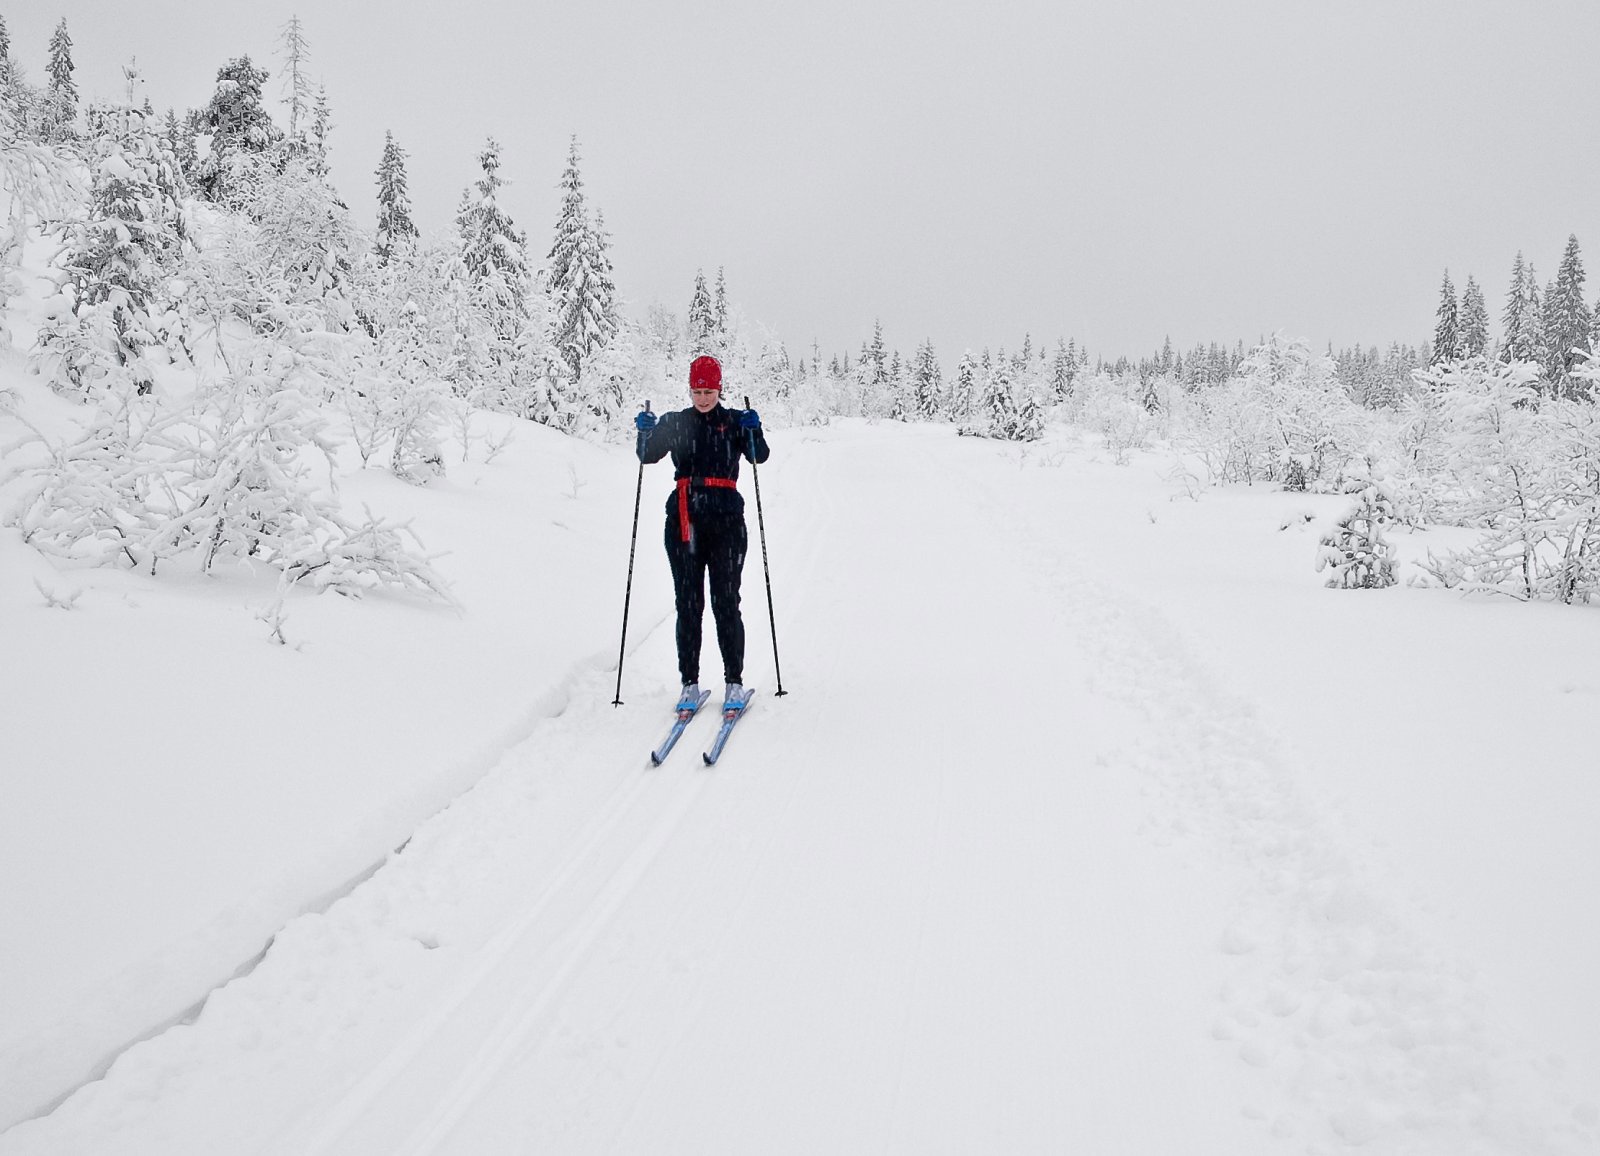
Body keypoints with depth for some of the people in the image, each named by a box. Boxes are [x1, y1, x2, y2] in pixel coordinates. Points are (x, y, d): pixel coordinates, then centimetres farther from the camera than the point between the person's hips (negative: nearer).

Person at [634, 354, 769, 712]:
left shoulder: (734, 422, 6)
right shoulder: (675, 423, 11)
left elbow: (760, 456, -6)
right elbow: (648, 456, 4)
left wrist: (753, 431, -24)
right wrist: (646, 432, -15)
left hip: (726, 520, -2)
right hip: (684, 520, 2)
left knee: (726, 603, -3)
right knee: (687, 604, 2)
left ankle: (734, 682, 5)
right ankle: (690, 683, 8)